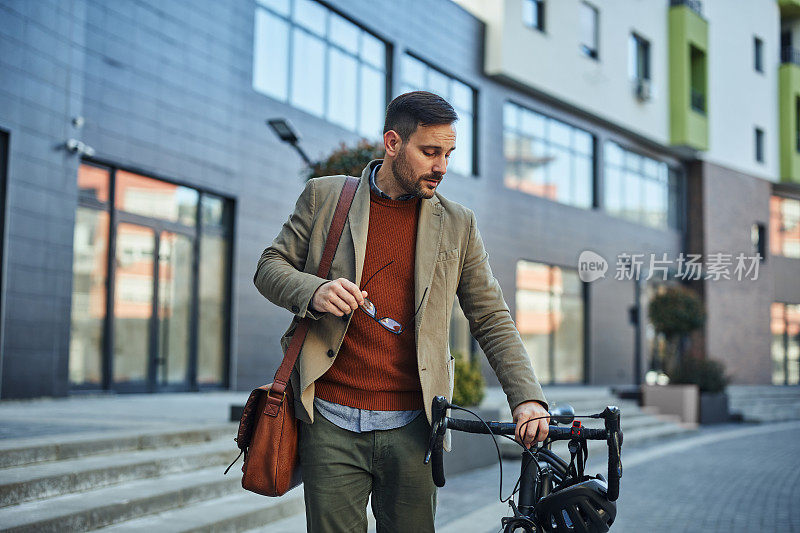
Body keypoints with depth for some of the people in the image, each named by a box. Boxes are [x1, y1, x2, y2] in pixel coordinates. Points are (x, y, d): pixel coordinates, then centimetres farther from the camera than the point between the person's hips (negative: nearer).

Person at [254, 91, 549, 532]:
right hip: (331, 422, -1)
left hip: (411, 429, 1)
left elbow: (492, 319, 8)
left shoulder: (457, 224, 9)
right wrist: (314, 291, -14)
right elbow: (270, 267, 9)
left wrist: (527, 397, -5)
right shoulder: (325, 196, 7)